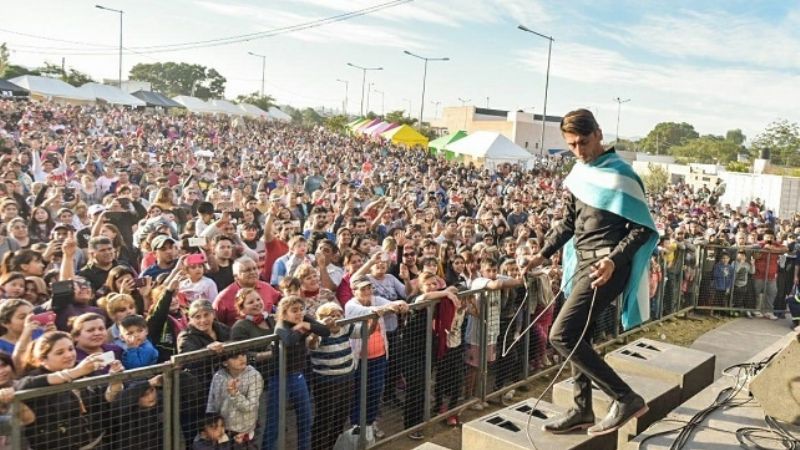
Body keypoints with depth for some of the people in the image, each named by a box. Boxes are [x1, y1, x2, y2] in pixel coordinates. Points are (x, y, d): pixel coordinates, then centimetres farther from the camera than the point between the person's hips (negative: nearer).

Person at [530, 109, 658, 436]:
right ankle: (583, 409, 28)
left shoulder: (618, 175, -14)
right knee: (577, 336, 14)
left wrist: (614, 260, -28)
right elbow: (570, 221, 20)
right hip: (584, 264, 9)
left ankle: (626, 398, -4)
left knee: (561, 335, -15)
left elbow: (644, 229, -15)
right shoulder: (581, 172, 11)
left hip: (606, 267, -9)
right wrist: (543, 253, 13)